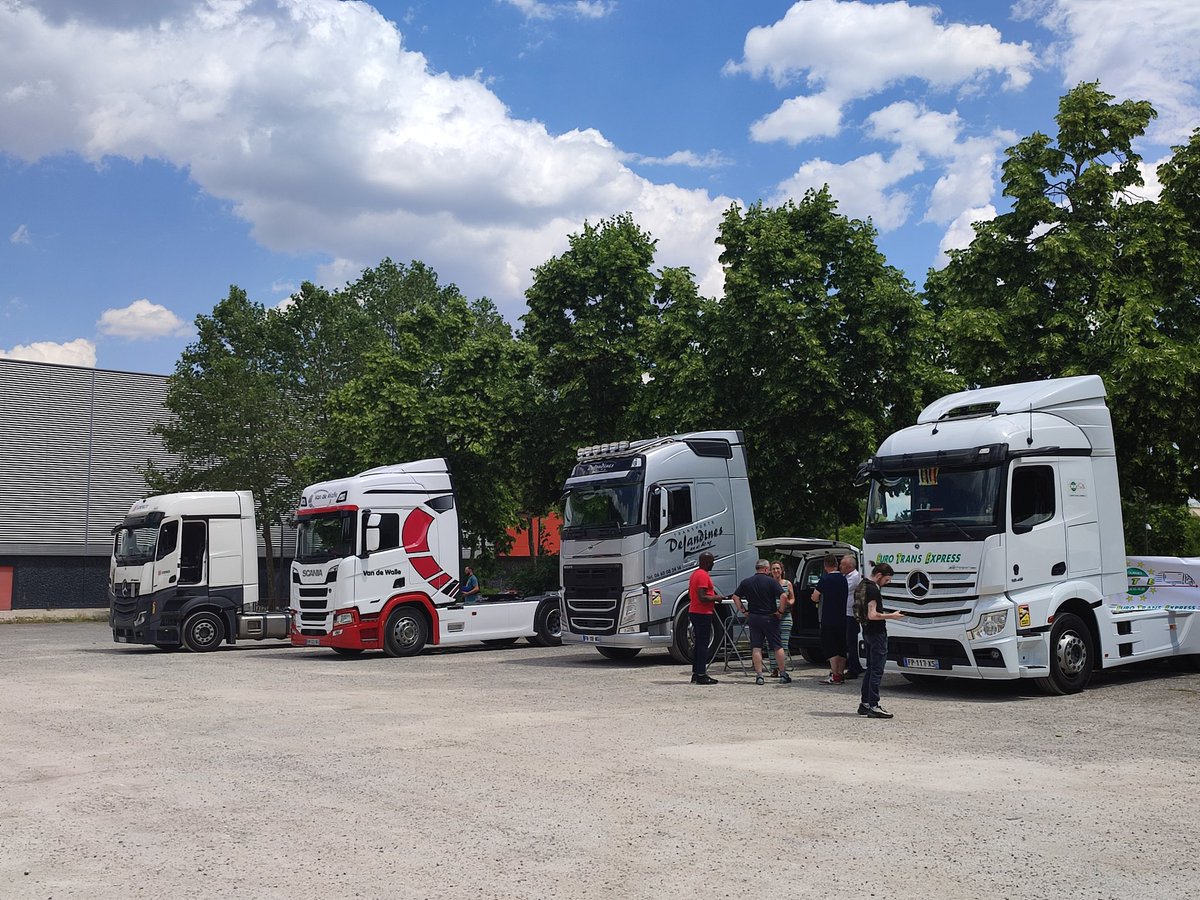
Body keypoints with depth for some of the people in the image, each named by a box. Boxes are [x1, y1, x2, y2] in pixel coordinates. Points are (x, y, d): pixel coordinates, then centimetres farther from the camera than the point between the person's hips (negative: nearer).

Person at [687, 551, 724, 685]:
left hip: (694, 612, 10)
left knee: (698, 644, 14)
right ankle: (701, 675, -6)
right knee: (704, 644, -6)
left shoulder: (695, 574, 15)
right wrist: (716, 598, -9)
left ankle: (696, 673, 17)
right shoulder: (703, 575, -16)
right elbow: (702, 597, -24)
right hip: (703, 613, -10)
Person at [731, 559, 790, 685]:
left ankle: (759, 675, -1)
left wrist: (743, 611, 7)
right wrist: (780, 611, -8)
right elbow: (783, 596, -17)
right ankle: (783, 674, 10)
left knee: (756, 647, 4)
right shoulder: (771, 581, -6)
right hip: (770, 617, -2)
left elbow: (735, 597, 5)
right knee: (777, 646, 8)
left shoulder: (746, 582, 5)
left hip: (753, 618, 2)